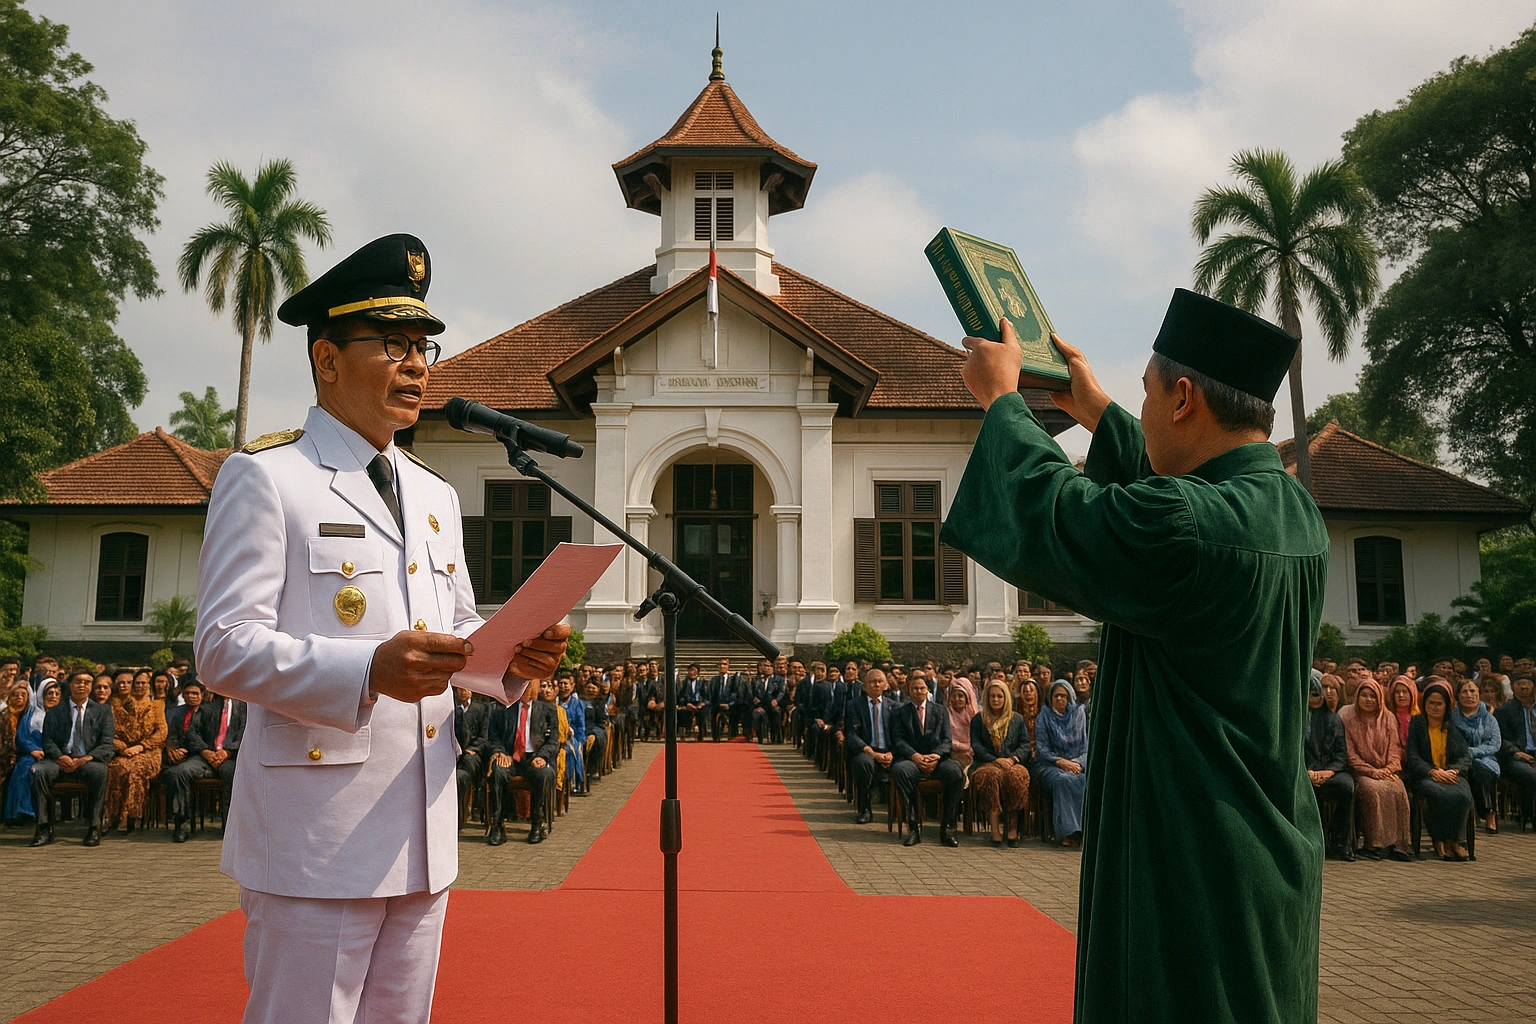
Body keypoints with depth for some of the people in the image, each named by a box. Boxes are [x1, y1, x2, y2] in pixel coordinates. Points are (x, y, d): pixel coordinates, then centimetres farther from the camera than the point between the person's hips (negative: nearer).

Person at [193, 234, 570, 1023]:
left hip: (425, 838, 7)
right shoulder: (262, 477, -5)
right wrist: (368, 670, -30)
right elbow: (225, 648, -13)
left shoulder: (435, 496, 17)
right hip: (317, 838, -7)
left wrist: (514, 656, -4)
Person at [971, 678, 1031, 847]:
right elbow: (976, 745, 4)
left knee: (1016, 775, -36)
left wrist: (1013, 758, -10)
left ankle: (1013, 826, -31)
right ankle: (995, 828, -38)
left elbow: (1026, 744, 10)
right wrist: (996, 760, -11)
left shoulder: (1017, 719, 20)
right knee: (991, 775, -37)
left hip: (1012, 763, 1)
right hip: (987, 763, -1)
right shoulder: (978, 720, 16)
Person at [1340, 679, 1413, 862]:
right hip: (1360, 771, -3)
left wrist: (1389, 769, -9)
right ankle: (1375, 844, -28)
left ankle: (1397, 844, -23)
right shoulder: (1347, 717, 1)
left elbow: (1394, 749, 9)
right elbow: (1349, 752, -3)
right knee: (1374, 789, -33)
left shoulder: (1388, 718, 11)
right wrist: (1371, 771, -12)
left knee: (1398, 791, -29)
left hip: (1385, 771, 3)